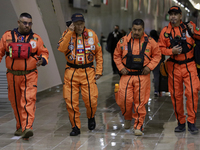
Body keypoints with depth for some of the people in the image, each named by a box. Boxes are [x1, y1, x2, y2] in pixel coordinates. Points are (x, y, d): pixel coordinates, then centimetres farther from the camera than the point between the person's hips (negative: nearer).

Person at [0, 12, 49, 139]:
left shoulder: (36, 38, 3)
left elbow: (44, 52, 6)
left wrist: (43, 60, -15)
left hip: (30, 76, -2)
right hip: (13, 75, 2)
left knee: (29, 100, -16)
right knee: (16, 102, 11)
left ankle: (27, 127, -23)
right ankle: (20, 127, 26)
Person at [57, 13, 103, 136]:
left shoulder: (92, 34, 4)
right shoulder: (68, 34, 2)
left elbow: (98, 53, 9)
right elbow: (61, 48, -17)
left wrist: (99, 71, 3)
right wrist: (70, 33, -18)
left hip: (88, 72, 0)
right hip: (71, 72, 0)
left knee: (91, 100, -6)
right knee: (71, 101, -2)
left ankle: (91, 117, 26)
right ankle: (76, 127, 12)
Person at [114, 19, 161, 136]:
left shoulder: (150, 42, 0)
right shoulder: (124, 41, 2)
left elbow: (157, 55, 9)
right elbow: (117, 56, 13)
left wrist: (150, 66, -4)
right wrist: (121, 68, 0)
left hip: (142, 76, -1)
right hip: (127, 75, 1)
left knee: (140, 101, 0)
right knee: (125, 99, -4)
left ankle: (138, 126, 10)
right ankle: (127, 118, 26)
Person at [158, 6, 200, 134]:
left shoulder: (189, 26, 3)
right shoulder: (165, 31, 5)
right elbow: (161, 48, 6)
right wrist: (171, 51, -12)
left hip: (189, 66, -2)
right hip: (174, 67, 2)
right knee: (176, 95, 5)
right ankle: (181, 123, 17)